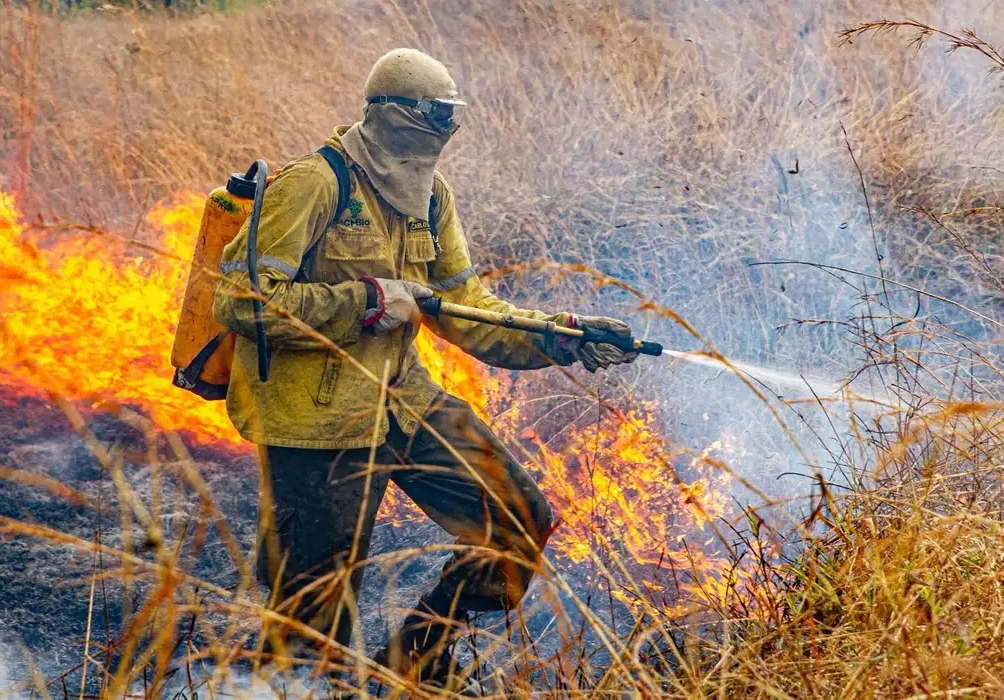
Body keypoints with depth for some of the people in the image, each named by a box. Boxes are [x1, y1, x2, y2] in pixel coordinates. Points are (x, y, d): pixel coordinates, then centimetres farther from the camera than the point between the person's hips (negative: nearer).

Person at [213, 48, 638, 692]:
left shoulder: (430, 196, 8)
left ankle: (416, 664, 22)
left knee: (521, 520, 7)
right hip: (319, 426, -7)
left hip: (404, 401, 8)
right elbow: (242, 300, -22)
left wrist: (564, 339, -2)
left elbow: (465, 307, 10)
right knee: (318, 619, 0)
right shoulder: (314, 184, -16)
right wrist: (368, 301, -21)